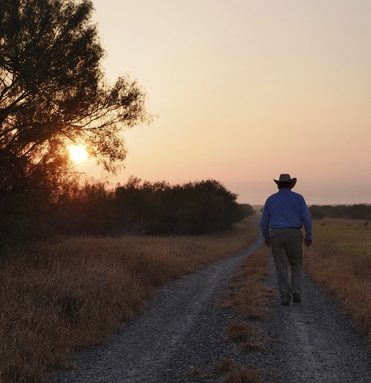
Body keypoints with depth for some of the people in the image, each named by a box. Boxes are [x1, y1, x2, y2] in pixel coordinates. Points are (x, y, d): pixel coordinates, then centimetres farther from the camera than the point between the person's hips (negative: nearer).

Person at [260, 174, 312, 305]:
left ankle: (285, 297, 1)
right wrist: (309, 236, 6)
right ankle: (296, 293, -1)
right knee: (296, 265, 14)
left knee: (282, 268, 4)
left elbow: (264, 221, 8)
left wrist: (266, 237, 21)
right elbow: (307, 218, -4)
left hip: (276, 235, 1)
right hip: (293, 235, -1)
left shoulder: (270, 199, 7)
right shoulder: (298, 198, 2)